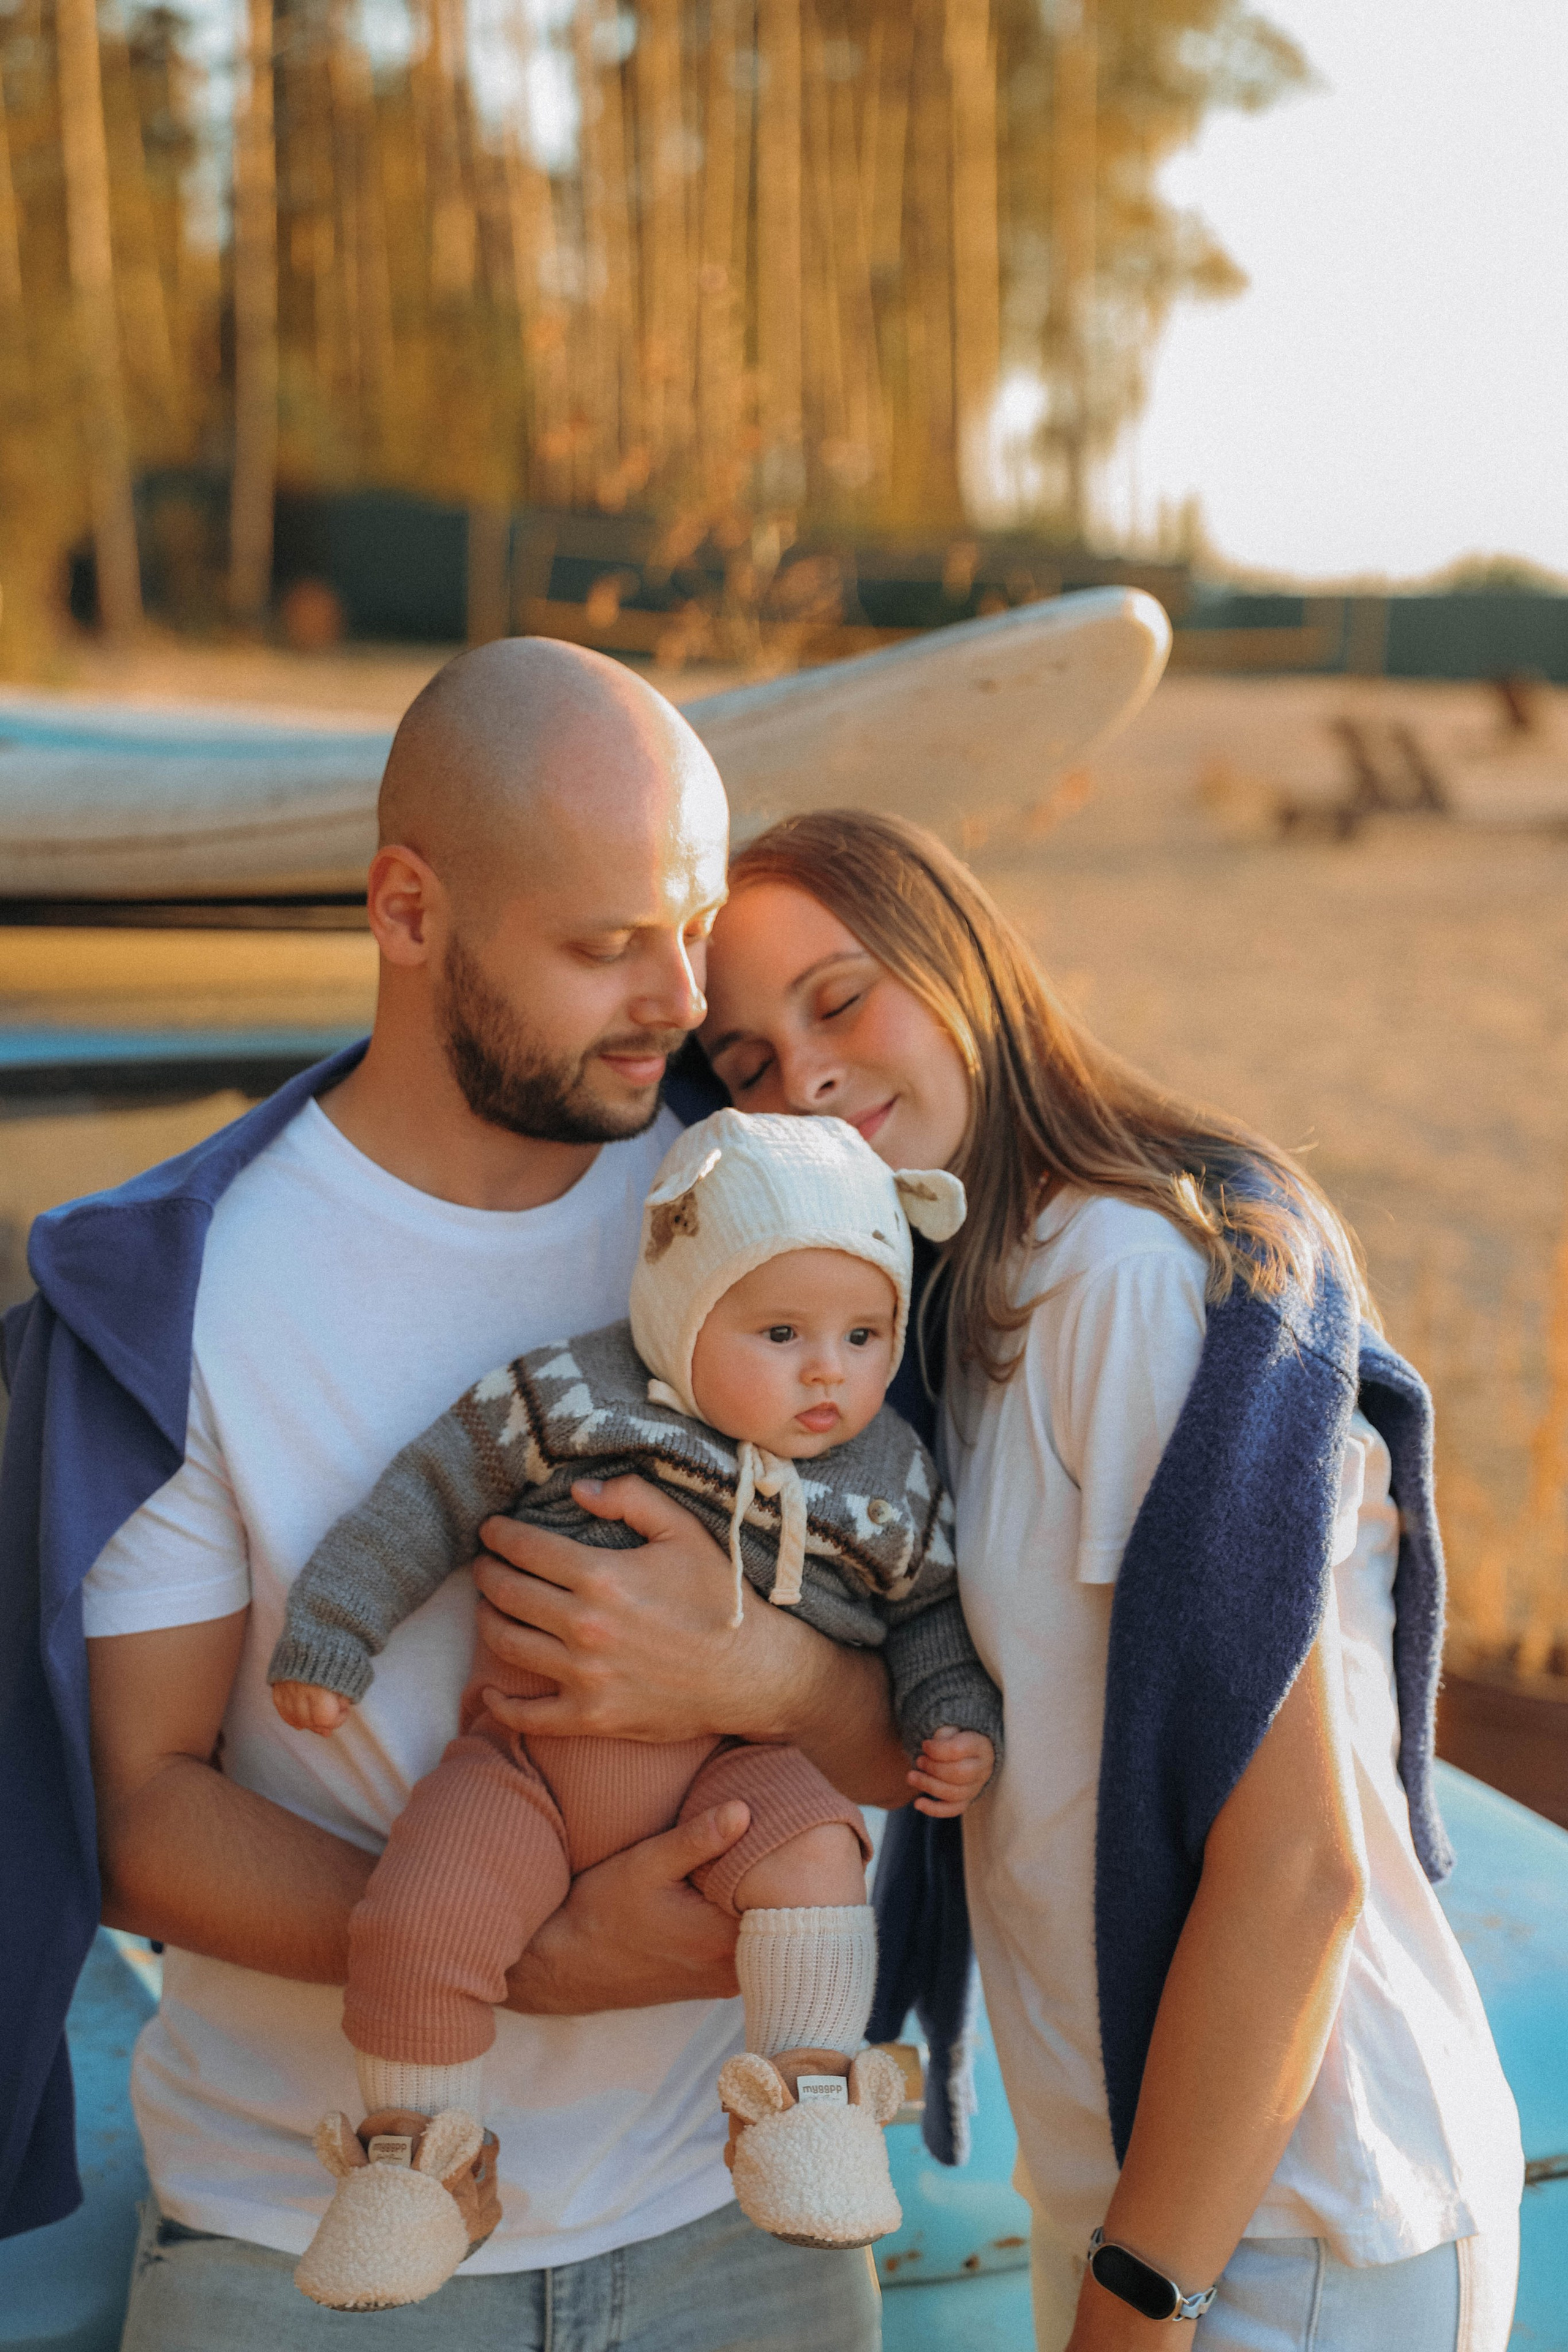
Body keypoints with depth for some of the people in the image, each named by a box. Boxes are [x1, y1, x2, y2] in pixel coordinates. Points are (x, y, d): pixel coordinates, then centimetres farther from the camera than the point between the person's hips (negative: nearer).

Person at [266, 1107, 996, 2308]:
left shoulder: (893, 1478, 2)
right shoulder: (573, 1398, -6)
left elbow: (928, 1608, 17)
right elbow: (431, 1499, 0)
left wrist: (956, 1721, 0)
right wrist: (330, 1635, 0)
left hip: (735, 1760, 1)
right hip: (531, 1756, 0)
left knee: (811, 1847, -31)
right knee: (417, 1924, -18)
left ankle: (813, 2105, -14)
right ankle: (422, 2163, 6)